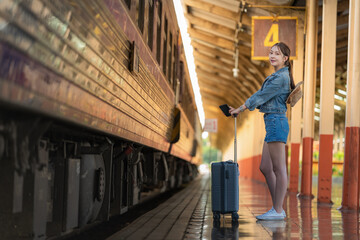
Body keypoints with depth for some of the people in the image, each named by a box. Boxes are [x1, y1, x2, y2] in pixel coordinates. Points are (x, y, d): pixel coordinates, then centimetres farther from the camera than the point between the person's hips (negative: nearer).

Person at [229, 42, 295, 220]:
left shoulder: (281, 77, -11)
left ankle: (278, 211, -1)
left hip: (276, 122, -11)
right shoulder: (276, 76, 21)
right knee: (265, 168, 12)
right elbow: (261, 96, 24)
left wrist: (241, 109, -4)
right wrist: (240, 108, 19)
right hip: (273, 123, 11)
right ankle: (277, 208, 17)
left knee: (279, 169, -6)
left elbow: (261, 96, -11)